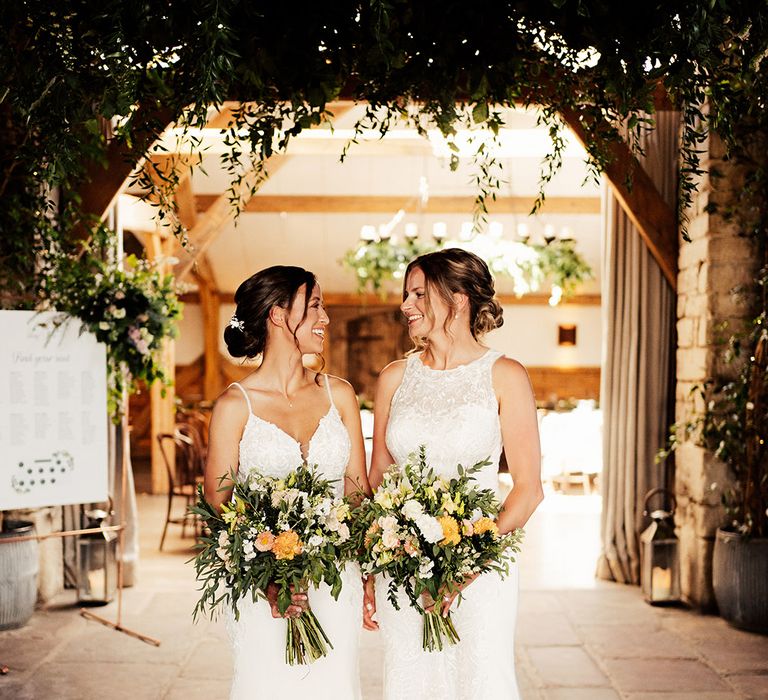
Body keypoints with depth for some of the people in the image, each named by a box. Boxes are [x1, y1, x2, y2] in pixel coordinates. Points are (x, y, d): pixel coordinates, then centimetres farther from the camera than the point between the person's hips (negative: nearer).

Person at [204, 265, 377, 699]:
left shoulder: (338, 394, 5)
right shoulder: (236, 406, -5)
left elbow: (358, 490, 8)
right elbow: (218, 507, -4)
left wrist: (366, 580, 2)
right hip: (265, 589, -3)